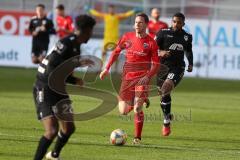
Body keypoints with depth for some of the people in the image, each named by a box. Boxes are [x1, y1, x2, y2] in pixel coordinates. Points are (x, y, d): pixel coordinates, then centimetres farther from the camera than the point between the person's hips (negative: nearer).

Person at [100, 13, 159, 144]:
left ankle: (137, 138, -5)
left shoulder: (151, 43, -5)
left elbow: (156, 64, -4)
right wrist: (107, 69, 12)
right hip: (127, 77, 4)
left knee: (137, 108, -18)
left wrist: (147, 76, -20)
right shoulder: (127, 37, 5)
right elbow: (116, 52, 17)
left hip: (142, 78, -4)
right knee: (123, 111, 4)